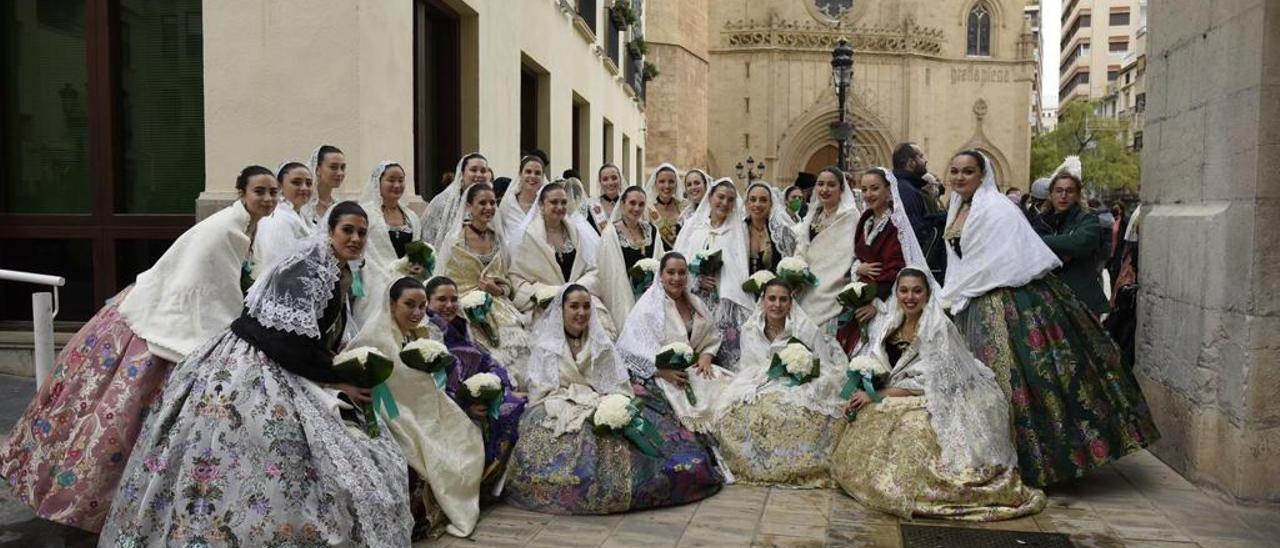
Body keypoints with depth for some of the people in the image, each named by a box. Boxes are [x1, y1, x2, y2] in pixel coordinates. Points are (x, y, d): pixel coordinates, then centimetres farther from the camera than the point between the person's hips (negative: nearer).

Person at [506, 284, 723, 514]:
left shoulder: (601, 342, 17)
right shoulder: (547, 346, 9)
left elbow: (617, 384, 10)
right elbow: (541, 389, -1)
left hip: (602, 406, 2)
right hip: (560, 409, -2)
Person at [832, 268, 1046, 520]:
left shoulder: (939, 327, -11)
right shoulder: (890, 327, 9)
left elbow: (926, 382, -16)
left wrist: (876, 395, -15)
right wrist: (862, 393, -11)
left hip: (932, 406, -6)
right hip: (893, 402, 6)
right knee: (858, 439, -13)